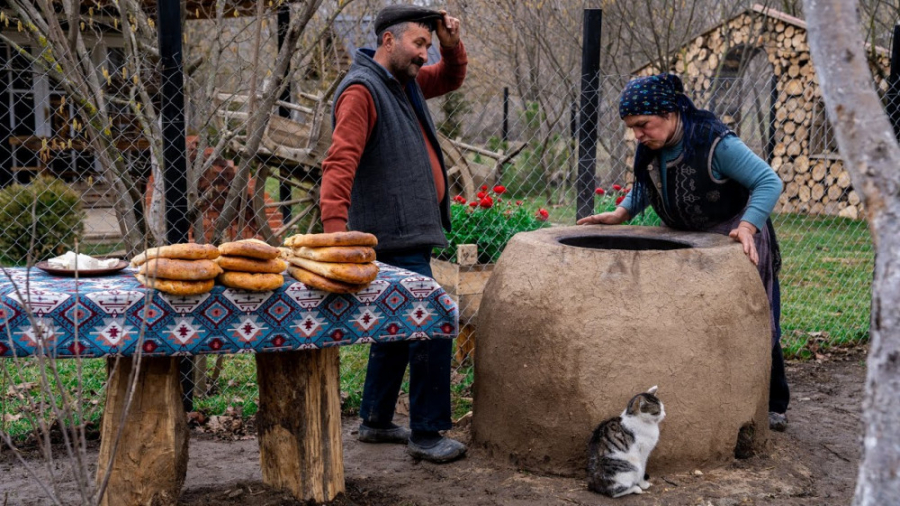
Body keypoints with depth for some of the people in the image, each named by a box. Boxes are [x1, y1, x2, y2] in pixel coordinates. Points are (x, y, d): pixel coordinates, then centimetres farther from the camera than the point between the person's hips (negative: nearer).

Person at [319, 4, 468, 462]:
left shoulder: (406, 82, 14)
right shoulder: (362, 89, -14)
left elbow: (451, 78, 31)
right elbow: (340, 161, -24)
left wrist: (451, 44, 9)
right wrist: (334, 226, -35)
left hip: (411, 233, 10)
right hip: (395, 237, -10)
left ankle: (375, 421, 29)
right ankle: (426, 435, -1)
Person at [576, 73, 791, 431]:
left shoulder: (715, 143, -28)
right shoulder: (649, 149, -7)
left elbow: (769, 182, -26)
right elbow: (644, 189, 13)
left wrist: (747, 227, -40)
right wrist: (620, 214, -4)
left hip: (738, 241, -6)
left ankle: (773, 407, 18)